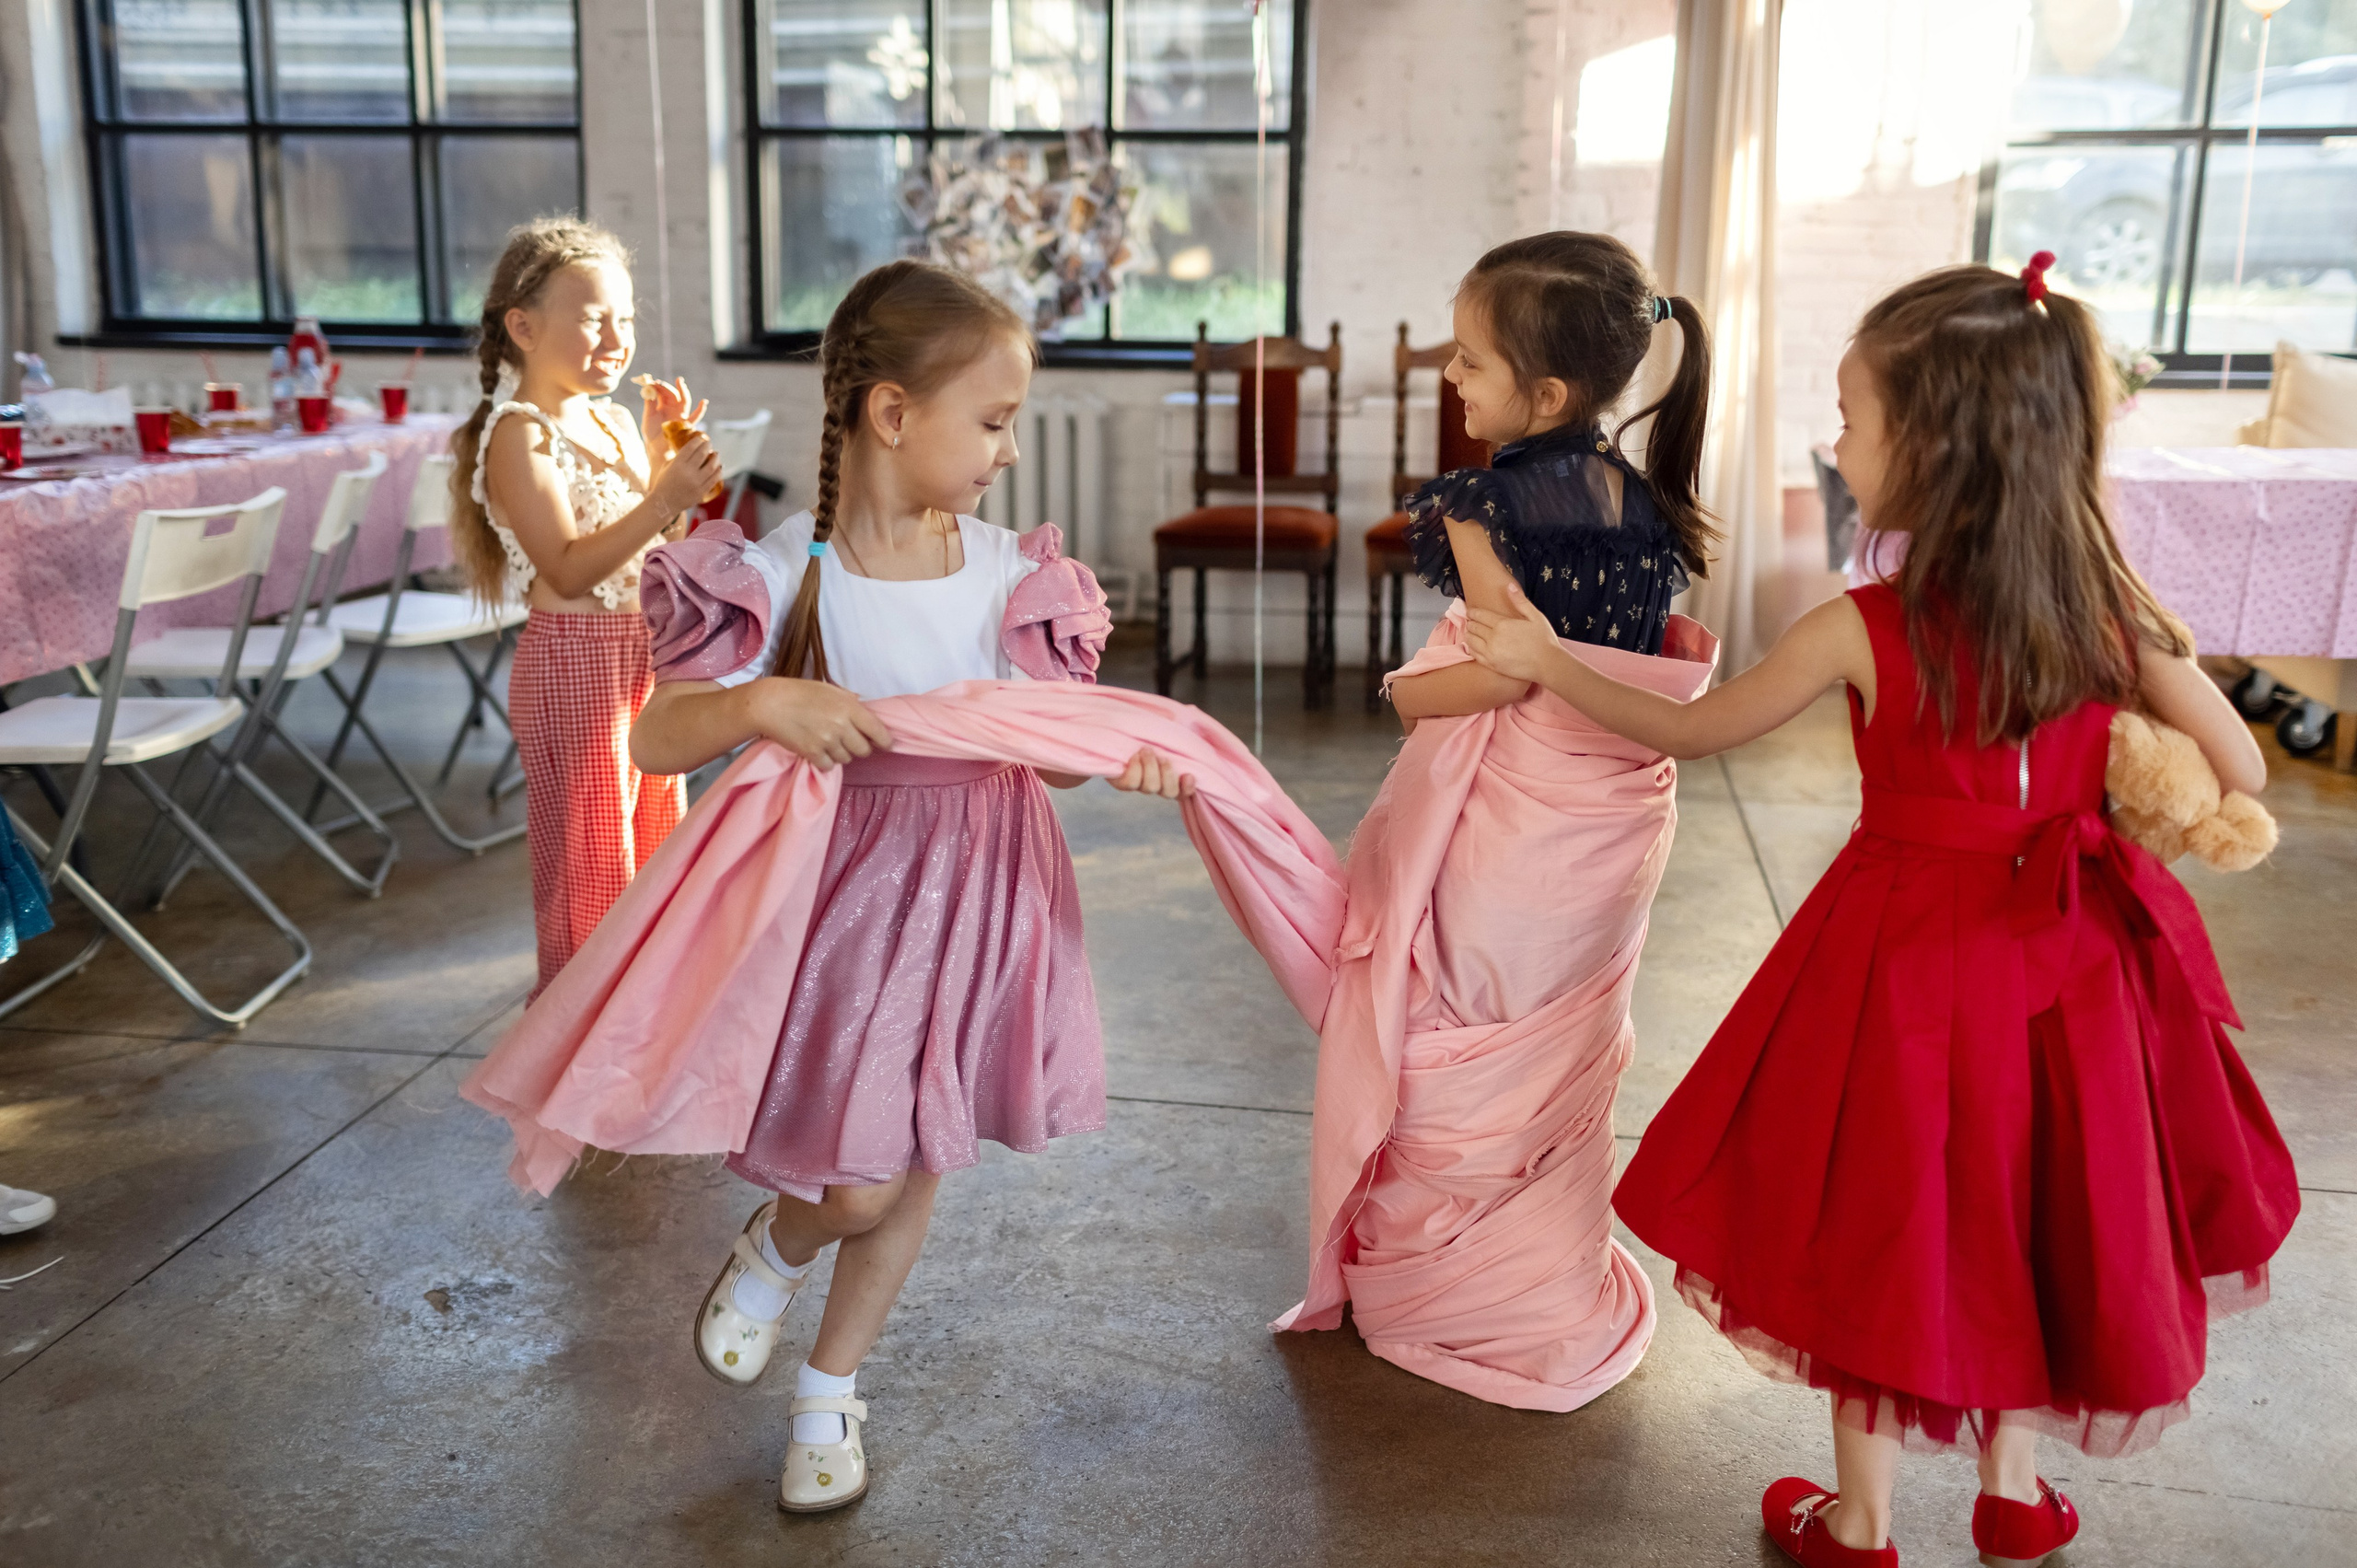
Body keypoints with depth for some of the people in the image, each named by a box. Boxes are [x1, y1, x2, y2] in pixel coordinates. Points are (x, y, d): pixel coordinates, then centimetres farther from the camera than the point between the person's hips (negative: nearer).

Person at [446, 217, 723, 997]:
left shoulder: (612, 423, 11)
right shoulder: (519, 437, -14)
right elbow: (568, 570, -24)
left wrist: (660, 450, 3)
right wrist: (664, 502, -33)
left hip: (645, 654, 9)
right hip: (576, 662, -8)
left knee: (657, 854, 18)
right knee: (589, 871, 2)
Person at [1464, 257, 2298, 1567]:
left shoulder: (1861, 633, -20)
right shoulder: (2114, 610, -10)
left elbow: (1690, 730, -6)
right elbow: (2239, 774, -2)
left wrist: (1544, 661, 4)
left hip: (1910, 954, -3)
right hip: (2069, 958, 4)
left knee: (1885, 1220, 14)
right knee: (2022, 1212, 22)